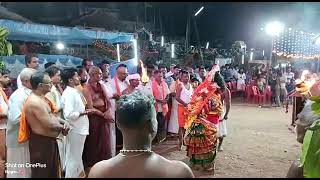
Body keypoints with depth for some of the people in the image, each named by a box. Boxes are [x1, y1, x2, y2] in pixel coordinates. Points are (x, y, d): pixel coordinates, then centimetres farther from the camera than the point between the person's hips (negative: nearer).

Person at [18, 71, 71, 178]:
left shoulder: (41, 98, 9)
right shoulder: (35, 102, -24)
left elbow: (51, 116, 16)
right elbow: (50, 124, -28)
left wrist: (64, 122, -3)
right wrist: (63, 127, -9)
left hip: (50, 140, 10)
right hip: (41, 142, -10)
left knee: (53, 171, 22)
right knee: (42, 173, 6)